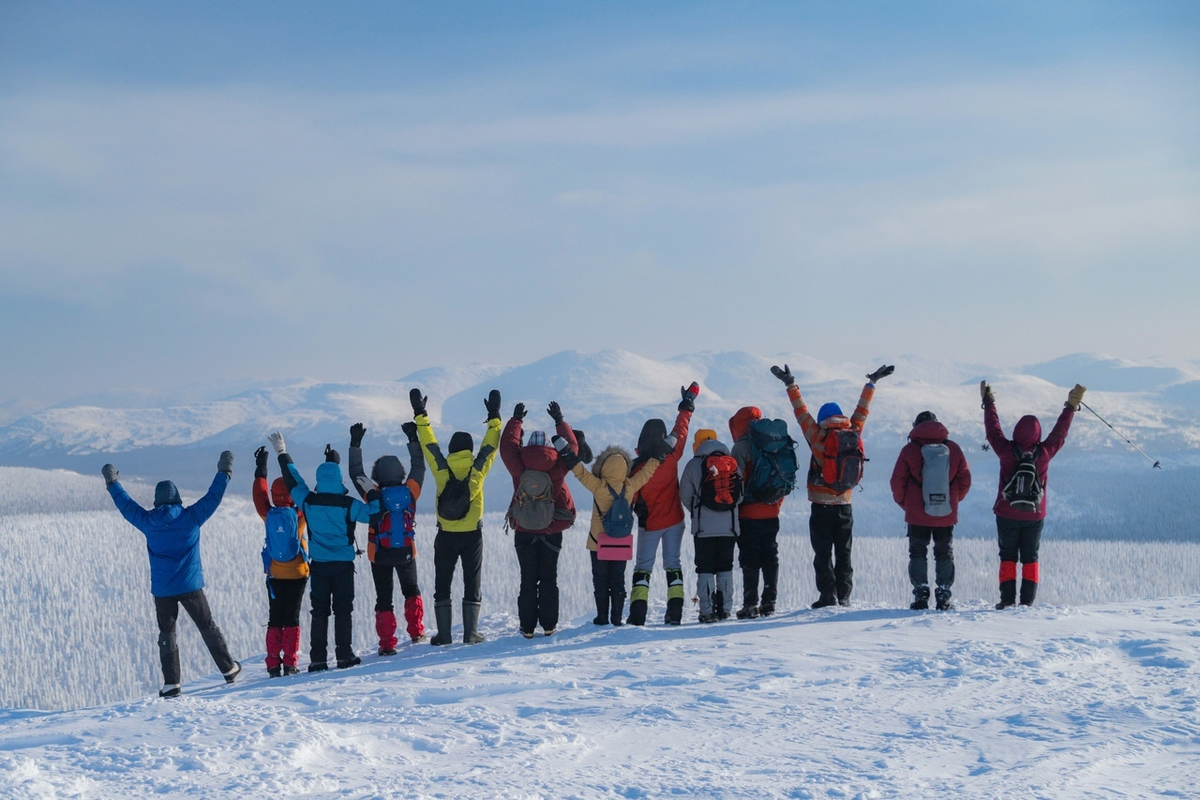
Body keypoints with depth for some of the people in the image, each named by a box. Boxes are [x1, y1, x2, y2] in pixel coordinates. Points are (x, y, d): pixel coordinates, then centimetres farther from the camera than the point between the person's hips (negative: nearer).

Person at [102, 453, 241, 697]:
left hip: (162, 590, 1)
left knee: (166, 633, 7)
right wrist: (224, 473, 11)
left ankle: (171, 683, 1)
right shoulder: (190, 518, -8)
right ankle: (228, 668, 18)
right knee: (207, 627, 12)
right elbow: (212, 498, 0)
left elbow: (126, 505, 11)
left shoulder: (147, 522, -3)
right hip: (190, 585, -1)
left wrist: (112, 484, 25)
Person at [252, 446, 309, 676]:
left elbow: (259, 495, 12)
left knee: (274, 619, 8)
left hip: (275, 574, 2)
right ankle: (290, 663, -3)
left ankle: (273, 665, 3)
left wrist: (260, 469, 24)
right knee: (291, 618, 2)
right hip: (297, 573, -2)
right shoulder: (299, 515, -10)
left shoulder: (269, 515, -4)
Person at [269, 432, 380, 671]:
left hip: (318, 565, 2)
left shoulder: (308, 501, -4)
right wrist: (372, 492, 8)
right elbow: (371, 513, -7)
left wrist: (282, 454, 20)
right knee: (343, 610, 4)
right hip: (344, 564, -2)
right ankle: (344, 655, 0)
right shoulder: (348, 504, -11)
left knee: (319, 612, 5)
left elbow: (293, 481, 8)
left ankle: (318, 659, 2)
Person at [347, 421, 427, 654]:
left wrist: (355, 444, 6)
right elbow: (418, 467, 8)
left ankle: (387, 644, -2)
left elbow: (356, 474, 0)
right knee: (411, 590, 24)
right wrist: (413, 438, 15)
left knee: (384, 598, 3)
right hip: (406, 552, 2)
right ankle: (416, 632, 22)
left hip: (380, 555, -2)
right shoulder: (410, 491, -8)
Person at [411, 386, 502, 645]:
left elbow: (429, 443, -1)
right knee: (472, 583, 8)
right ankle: (470, 632, 5)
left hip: (446, 536, 0)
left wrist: (420, 415, 7)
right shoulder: (477, 468, -8)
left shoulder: (442, 469, -9)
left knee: (442, 584, 8)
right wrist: (494, 416, 11)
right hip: (472, 534, 0)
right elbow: (490, 445, 2)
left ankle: (444, 634, 5)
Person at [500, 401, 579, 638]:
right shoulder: (557, 465, -7)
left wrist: (516, 421, 20)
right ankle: (548, 625, 8)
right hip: (552, 530, 0)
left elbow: (507, 445, 8)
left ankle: (528, 627, 4)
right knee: (549, 578, 9)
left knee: (528, 579, 5)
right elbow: (572, 446, 10)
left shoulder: (519, 465, -8)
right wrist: (560, 421, 20)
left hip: (524, 531, 0)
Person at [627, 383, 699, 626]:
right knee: (673, 563, 11)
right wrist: (688, 402, 18)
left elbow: (633, 498, -10)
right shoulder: (671, 455, -9)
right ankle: (675, 610, 3)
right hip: (674, 520, 3)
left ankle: (637, 612, -5)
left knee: (643, 566, 5)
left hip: (649, 524, -3)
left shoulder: (638, 467, -18)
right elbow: (681, 428, 6)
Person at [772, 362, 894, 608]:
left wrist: (791, 385, 6)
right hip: (845, 505, 4)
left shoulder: (819, 437, -9)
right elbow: (862, 410, 15)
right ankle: (843, 597, 8)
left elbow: (802, 413, -3)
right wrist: (872, 382, 28)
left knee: (823, 554, -1)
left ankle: (828, 596, -6)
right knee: (844, 554, 10)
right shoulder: (854, 434, 2)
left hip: (822, 506, -4)